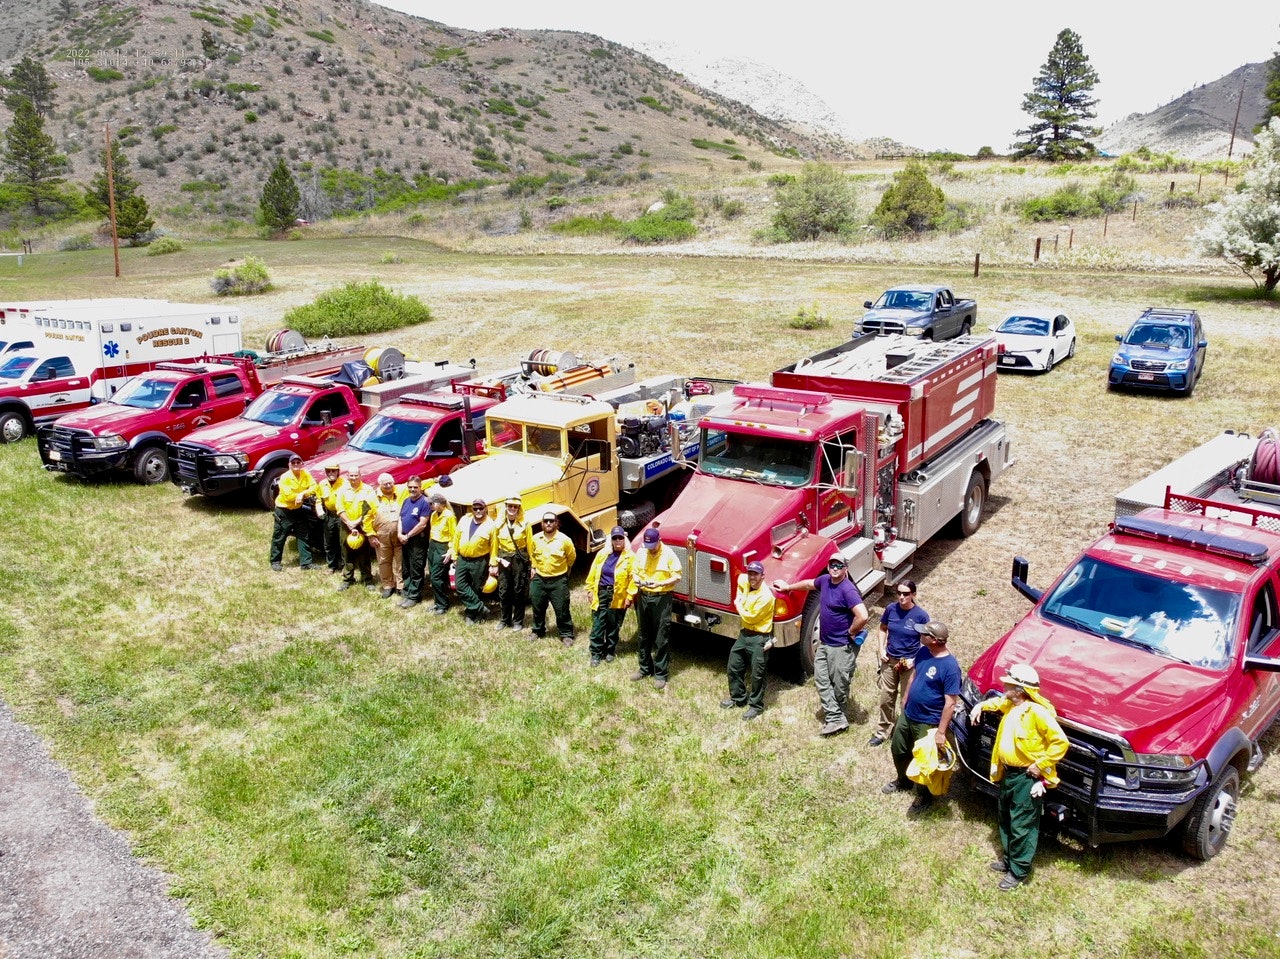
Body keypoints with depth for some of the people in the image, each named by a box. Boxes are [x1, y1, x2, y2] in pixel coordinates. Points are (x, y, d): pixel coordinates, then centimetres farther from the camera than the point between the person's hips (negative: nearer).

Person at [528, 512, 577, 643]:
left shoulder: (564, 540, -12)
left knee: (562, 609, 1)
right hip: (539, 579, 4)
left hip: (558, 581, -3)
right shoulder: (535, 538, -1)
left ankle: (566, 634, 13)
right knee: (538, 608, 14)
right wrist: (534, 567, 12)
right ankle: (538, 631, 33)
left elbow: (571, 557, 4)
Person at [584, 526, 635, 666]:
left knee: (613, 626, 10)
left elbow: (633, 578, -8)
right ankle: (596, 653, 9)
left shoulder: (630, 557, -5)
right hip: (601, 593, 2)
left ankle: (610, 651, 25)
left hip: (618, 597, -2)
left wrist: (629, 596, -12)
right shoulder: (602, 554, 6)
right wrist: (590, 590, 6)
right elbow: (593, 573, 9)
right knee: (597, 624, 1)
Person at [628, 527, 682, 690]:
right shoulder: (641, 552, 1)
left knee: (661, 638, 0)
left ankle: (661, 674, 8)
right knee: (644, 635, 15)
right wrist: (637, 580, -12)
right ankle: (645, 668, 29)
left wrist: (659, 584, -24)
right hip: (643, 597, 5)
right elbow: (634, 571, 11)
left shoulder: (668, 554, -11)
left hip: (662, 598, -5)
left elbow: (677, 577, -10)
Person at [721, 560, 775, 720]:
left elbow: (750, 617, -21)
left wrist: (738, 605, -6)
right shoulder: (745, 582, 0)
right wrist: (739, 597, 15)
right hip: (744, 633, 9)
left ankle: (756, 706, 17)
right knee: (734, 667, 18)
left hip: (759, 638, -9)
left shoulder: (765, 596, -24)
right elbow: (740, 578, 27)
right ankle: (738, 698, 35)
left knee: (757, 675, 2)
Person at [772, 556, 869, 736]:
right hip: (824, 642, 9)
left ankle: (837, 714, 26)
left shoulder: (848, 590, -24)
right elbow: (809, 584, 25)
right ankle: (836, 719, 8)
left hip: (841, 646, -9)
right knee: (821, 678, 7)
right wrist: (788, 587, 36)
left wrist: (851, 632, -17)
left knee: (839, 683, 6)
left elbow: (863, 616, -33)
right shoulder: (825, 580, 2)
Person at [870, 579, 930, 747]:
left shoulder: (921, 616, -16)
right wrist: (882, 649, -1)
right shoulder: (891, 609, -7)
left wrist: (915, 660, -16)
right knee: (886, 698, 13)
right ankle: (883, 731, 28)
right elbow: (883, 628, 10)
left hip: (909, 663, -3)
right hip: (890, 660, 4)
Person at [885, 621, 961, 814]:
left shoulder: (950, 666, -29)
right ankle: (903, 781, 49)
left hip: (928, 723, -8)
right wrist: (905, 699, 18)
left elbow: (950, 703, -25)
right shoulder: (923, 652, -7)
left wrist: (941, 731, -23)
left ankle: (924, 797, 34)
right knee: (898, 749, 23)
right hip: (907, 714, 8)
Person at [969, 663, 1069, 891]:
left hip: (1027, 778, -9)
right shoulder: (1010, 705, 2)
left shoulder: (1037, 712, -24)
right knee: (1006, 820, 21)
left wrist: (1041, 765, -21)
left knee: (1022, 826, 2)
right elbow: (998, 702, 28)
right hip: (1008, 773, 9)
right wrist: (981, 706, 11)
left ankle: (1018, 871, 15)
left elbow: (1061, 742, -23)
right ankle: (1008, 859, 37)